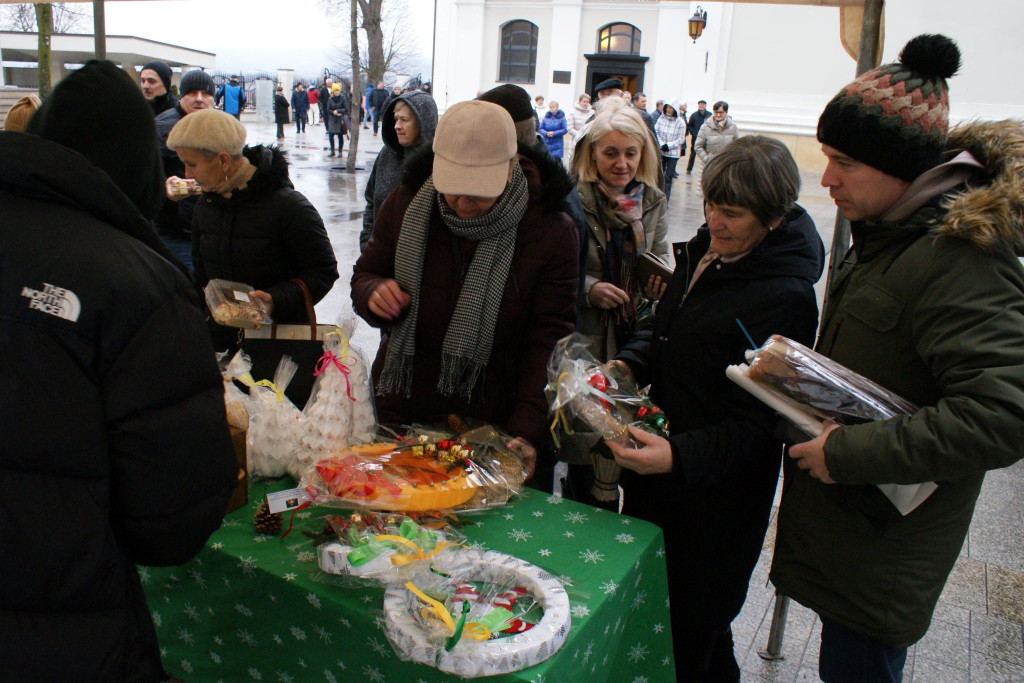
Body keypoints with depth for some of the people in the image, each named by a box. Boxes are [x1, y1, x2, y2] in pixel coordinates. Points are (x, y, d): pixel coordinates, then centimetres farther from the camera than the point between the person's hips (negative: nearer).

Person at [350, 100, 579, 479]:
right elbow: (364, 274, 8)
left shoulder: (552, 232, -14)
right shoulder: (406, 203, -6)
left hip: (491, 423, -2)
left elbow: (549, 338, -13)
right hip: (399, 412, 3)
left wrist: (527, 430, -23)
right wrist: (373, 293, -18)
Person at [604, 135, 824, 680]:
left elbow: (757, 422, -21)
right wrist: (628, 363, -2)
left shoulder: (783, 298, -21)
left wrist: (679, 455, -33)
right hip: (654, 470, 8)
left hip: (717, 490, -8)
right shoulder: (705, 250, 3)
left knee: (696, 624, 9)